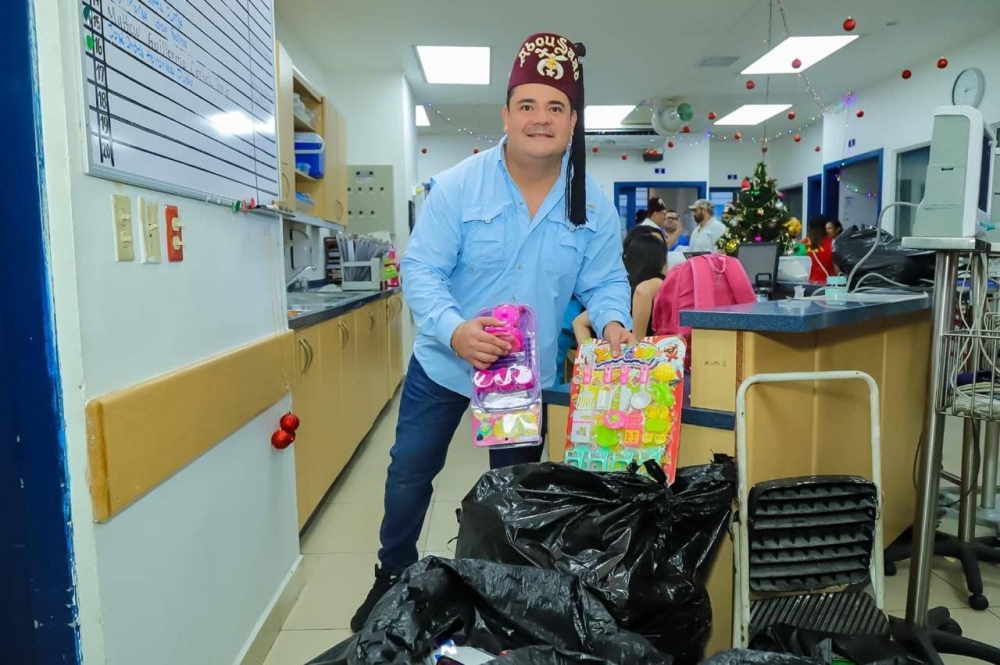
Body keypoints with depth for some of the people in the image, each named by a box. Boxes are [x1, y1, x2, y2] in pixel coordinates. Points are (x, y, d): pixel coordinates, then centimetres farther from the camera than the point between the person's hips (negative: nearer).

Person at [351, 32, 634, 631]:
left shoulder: (593, 203, -6)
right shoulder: (458, 185, -15)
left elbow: (605, 280, -2)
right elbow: (421, 270, -18)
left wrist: (613, 322, -25)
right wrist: (454, 330, -36)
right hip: (443, 363, -1)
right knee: (410, 473, 12)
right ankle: (393, 577, 39)